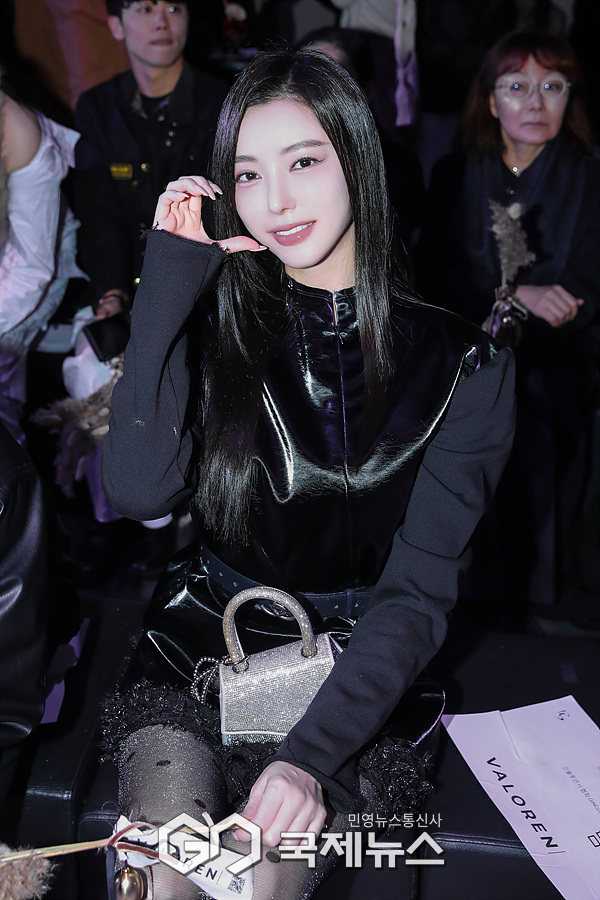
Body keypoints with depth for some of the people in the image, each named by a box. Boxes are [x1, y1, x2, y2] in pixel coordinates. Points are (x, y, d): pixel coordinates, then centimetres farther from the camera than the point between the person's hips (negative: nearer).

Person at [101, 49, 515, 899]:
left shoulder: (463, 365, -9)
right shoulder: (217, 323, -3)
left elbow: (419, 590, -10)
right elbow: (137, 491, -19)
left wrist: (313, 753, -22)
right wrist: (169, 283, -19)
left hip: (352, 655, -1)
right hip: (203, 629, 1)